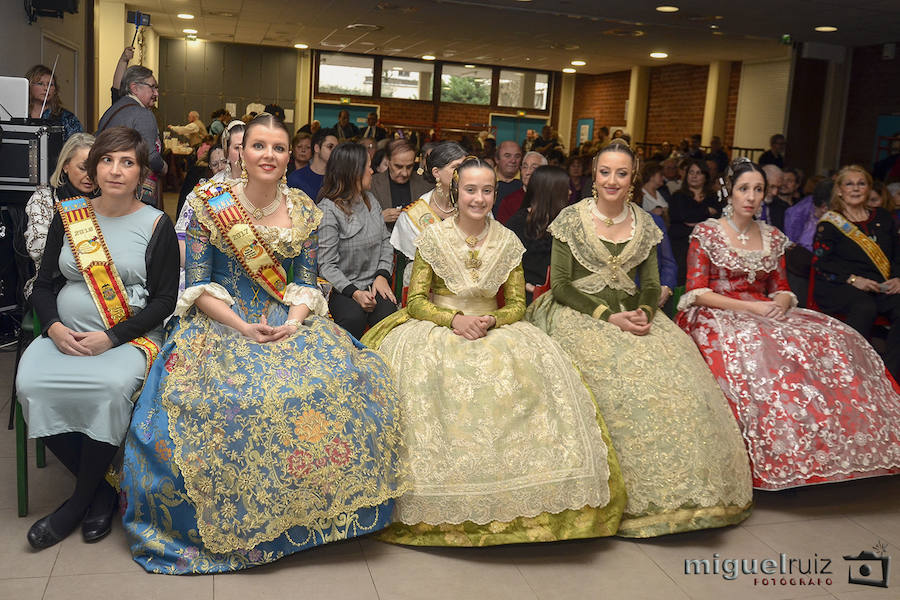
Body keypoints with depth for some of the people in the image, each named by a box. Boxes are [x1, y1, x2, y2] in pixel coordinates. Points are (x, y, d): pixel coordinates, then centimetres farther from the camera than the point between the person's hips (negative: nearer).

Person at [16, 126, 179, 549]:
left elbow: (164, 300, -4)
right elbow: (43, 285, 13)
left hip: (130, 336, -3)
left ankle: (81, 499, -10)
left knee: (113, 387, -34)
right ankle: (99, 490, -7)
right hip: (66, 334, 4)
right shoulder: (68, 216, 11)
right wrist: (55, 328, -7)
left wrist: (111, 339, -15)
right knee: (31, 384, -25)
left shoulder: (156, 225, 1)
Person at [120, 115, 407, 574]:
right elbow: (197, 283, -4)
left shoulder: (303, 211, 5)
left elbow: (306, 282, 8)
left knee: (343, 378, -20)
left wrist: (294, 321, -13)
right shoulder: (212, 203, -3)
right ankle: (236, 519, -6)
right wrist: (241, 327, -17)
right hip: (222, 322, -2)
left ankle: (316, 507, -1)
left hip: (288, 320, 3)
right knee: (235, 395, -30)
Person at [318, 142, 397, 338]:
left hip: (373, 284, 5)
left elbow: (386, 241, 17)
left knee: (388, 314, -24)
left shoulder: (371, 201, 14)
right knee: (353, 317, -32)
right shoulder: (328, 210, -9)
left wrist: (382, 275, 0)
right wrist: (355, 293, -23)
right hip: (341, 289, -5)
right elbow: (327, 265, -13)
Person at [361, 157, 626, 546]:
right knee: (423, 373, -31)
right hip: (437, 325, -1)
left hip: (494, 328, 2)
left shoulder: (508, 242, 7)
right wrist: (454, 319, -18)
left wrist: (491, 320, -15)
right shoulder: (433, 237, 1)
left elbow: (517, 304, 6)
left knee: (536, 366, -25)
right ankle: (439, 505, -16)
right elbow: (415, 301, -1)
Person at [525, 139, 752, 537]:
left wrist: (643, 313, -12)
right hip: (580, 315, -4)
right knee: (617, 381, -28)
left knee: (677, 376, -18)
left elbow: (651, 284, 11)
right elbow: (560, 285, -6)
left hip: (632, 314, 4)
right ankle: (629, 494, -14)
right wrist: (607, 316, -16)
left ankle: (675, 488, -5)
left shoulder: (643, 223, 11)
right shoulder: (572, 218, -1)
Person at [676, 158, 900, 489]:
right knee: (755, 350, -37)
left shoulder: (773, 237, 15)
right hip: (716, 317, -5)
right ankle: (779, 462, -27)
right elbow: (698, 292, -7)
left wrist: (780, 305, -10)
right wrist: (749, 307, -16)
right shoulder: (706, 233, 1)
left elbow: (781, 288, 16)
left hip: (766, 315, 5)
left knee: (832, 342, -19)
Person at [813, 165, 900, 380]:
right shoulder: (829, 223, 6)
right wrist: (852, 279, -15)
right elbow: (821, 262, -3)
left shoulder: (883, 218, 21)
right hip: (839, 286, -4)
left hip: (883, 287, 4)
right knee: (865, 309, -36)